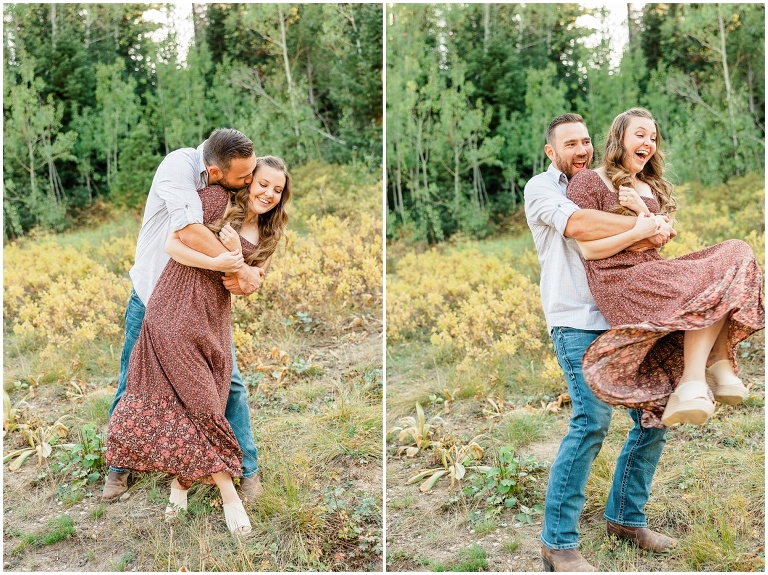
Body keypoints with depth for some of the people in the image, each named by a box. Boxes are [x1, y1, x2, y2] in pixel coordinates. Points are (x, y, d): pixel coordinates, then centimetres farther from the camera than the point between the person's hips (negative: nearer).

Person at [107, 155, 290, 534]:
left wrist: (237, 254, -13)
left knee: (195, 399, 4)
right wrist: (218, 263, -18)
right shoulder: (216, 199, -4)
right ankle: (227, 492, 1)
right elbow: (172, 244, -9)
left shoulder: (266, 236, 12)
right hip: (176, 311, -5)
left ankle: (181, 479, 19)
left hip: (214, 320, 5)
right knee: (199, 400, -6)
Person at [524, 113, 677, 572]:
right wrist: (645, 226, -14)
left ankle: (626, 516, 22)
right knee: (593, 418, -19)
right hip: (577, 320, -7)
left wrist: (653, 236, -9)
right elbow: (575, 224, -18)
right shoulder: (541, 188, 3)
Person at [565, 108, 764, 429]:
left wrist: (642, 210, -4)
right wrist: (638, 231, -16)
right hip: (618, 281, -8)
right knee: (707, 288, -26)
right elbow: (588, 250, -7)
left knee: (735, 254, -13)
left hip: (653, 274, 8)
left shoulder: (651, 187, 21)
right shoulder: (587, 182, 0)